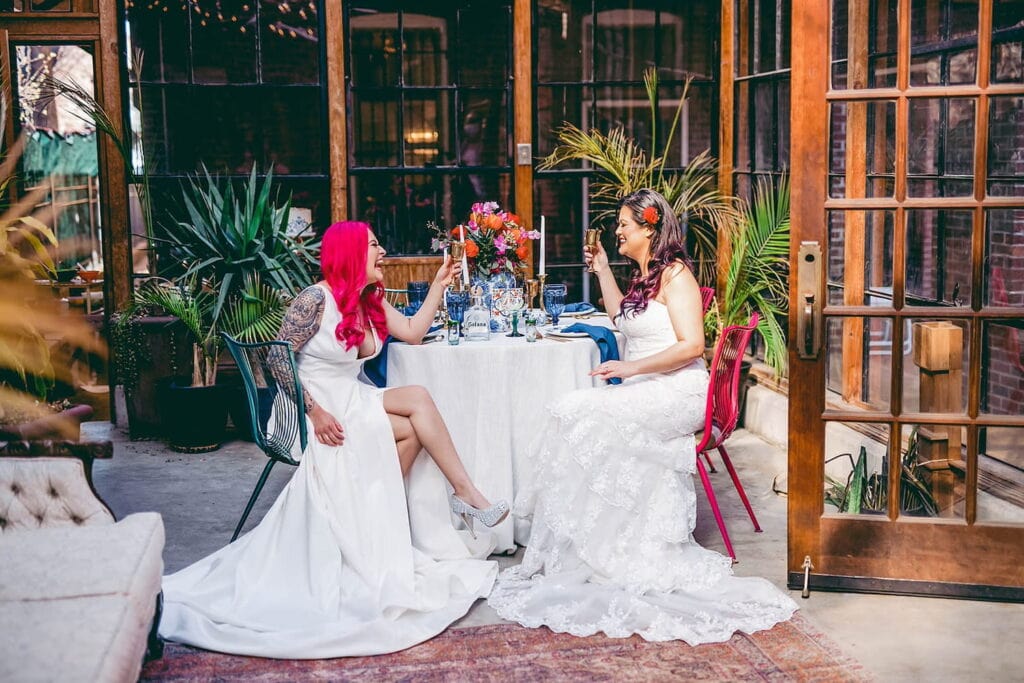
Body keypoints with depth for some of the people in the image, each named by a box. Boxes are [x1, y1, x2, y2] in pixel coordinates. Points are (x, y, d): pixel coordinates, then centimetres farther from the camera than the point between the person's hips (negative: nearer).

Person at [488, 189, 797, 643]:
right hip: (644, 394, 8)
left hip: (678, 393, -8)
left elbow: (692, 345, -17)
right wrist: (602, 271, 30)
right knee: (576, 414, -17)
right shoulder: (643, 276, 18)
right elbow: (622, 317, 38)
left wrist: (630, 368, -21)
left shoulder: (675, 274, -8)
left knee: (578, 413, -23)